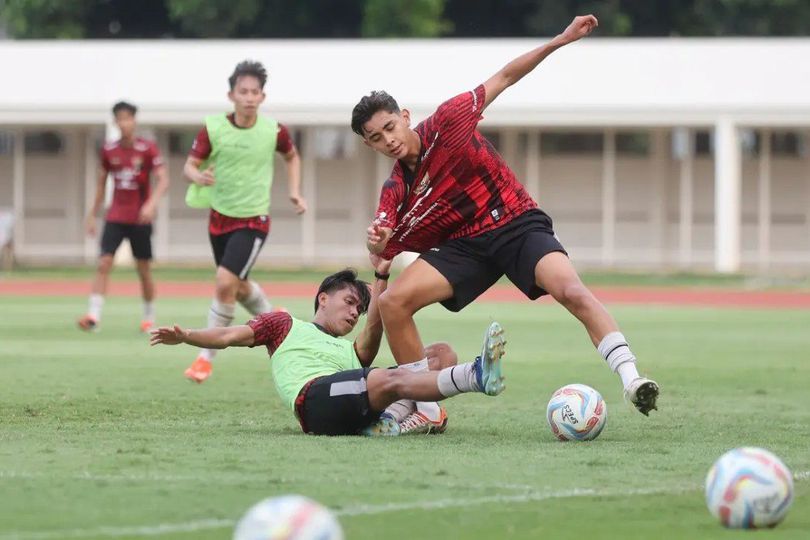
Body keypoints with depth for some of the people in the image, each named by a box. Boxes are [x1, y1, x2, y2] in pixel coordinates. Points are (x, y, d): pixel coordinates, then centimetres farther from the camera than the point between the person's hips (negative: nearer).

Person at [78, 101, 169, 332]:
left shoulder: (148, 149, -6)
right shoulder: (109, 150, 5)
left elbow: (163, 180, -12)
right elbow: (101, 183, 15)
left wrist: (151, 203, -28)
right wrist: (93, 215, 15)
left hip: (140, 218, -2)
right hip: (115, 216, 2)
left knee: (144, 270, 5)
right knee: (103, 264, -12)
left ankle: (149, 317, 21)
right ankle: (94, 315, -17)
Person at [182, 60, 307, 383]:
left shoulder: (274, 130, -9)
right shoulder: (213, 128, -10)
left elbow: (291, 156, 13)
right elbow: (189, 165, -6)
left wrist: (294, 192, 4)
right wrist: (198, 177, -29)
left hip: (253, 220, -3)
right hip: (219, 217, 3)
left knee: (226, 281, -20)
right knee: (239, 287, 18)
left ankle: (206, 357, -9)